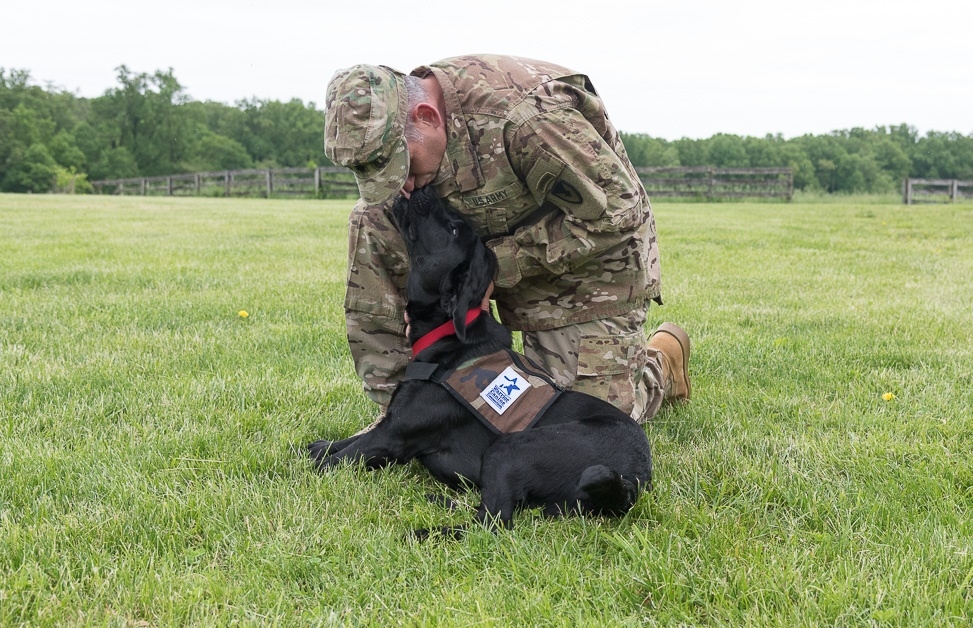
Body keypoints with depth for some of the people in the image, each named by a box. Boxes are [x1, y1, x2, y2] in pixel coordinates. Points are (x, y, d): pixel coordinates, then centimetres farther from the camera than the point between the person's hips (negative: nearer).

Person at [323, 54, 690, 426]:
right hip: (493, 247, 6)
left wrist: (501, 263, -26)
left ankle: (661, 362, 27)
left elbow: (615, 212, -28)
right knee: (373, 222, -16)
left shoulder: (522, 113, -36)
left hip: (592, 261, -5)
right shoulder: (395, 132, -14)